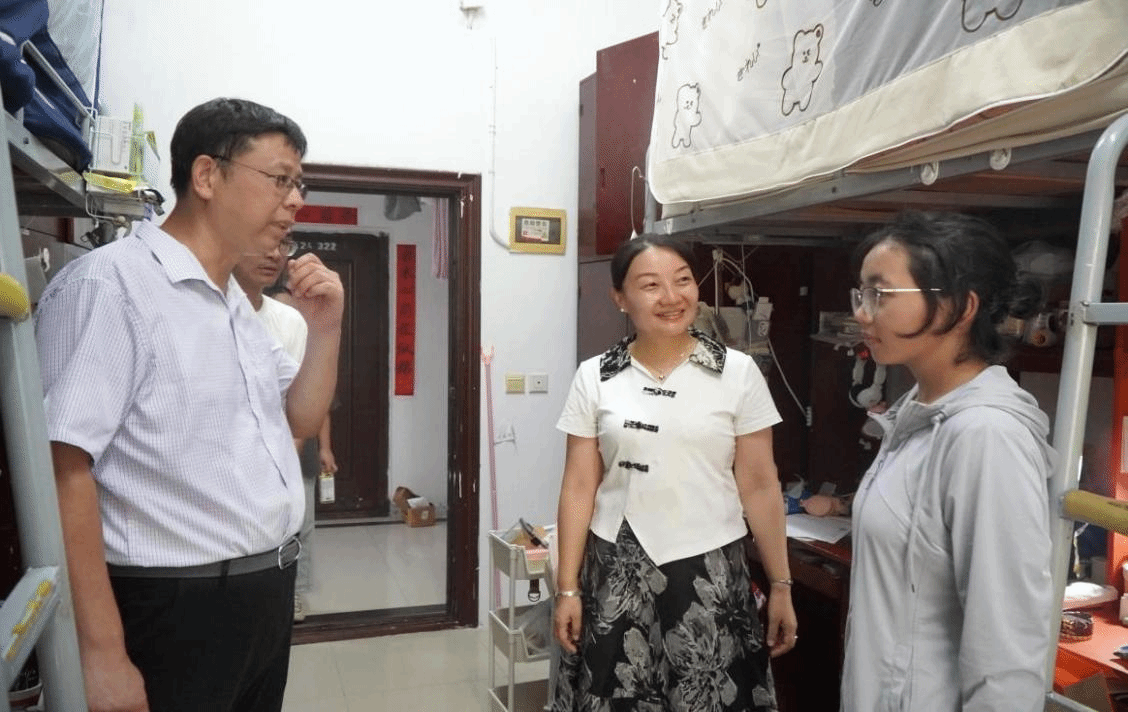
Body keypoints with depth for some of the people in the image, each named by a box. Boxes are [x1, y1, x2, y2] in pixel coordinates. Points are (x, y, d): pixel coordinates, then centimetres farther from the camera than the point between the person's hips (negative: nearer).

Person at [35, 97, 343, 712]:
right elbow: (63, 467, -21)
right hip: (175, 607, -8)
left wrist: (325, 329, -1)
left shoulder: (236, 301, 11)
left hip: (266, 592, 9)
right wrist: (103, 655, -22)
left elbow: (298, 422, 15)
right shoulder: (108, 284, -16)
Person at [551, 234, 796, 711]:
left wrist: (780, 586, 1)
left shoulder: (738, 373, -3)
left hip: (709, 572, -1)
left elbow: (759, 486, 0)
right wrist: (567, 587, 0)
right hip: (617, 572, 1)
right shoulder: (594, 378, -1)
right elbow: (579, 488, 1)